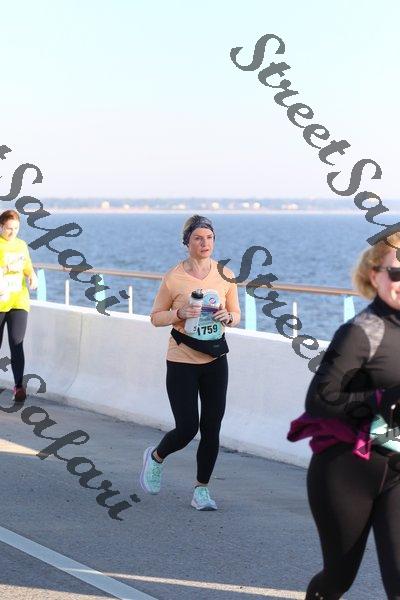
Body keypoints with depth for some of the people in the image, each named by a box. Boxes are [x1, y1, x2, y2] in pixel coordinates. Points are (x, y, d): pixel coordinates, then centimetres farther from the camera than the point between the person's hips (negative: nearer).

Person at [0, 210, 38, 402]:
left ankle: (19, 386, -9)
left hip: (18, 301, 2)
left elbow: (27, 267, 22)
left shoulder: (21, 245, 11)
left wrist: (32, 276, 1)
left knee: (16, 343, -10)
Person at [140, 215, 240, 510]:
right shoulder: (173, 278, -8)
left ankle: (202, 489, 17)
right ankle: (156, 457, 26)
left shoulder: (225, 275, 1)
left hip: (215, 361, 3)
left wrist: (227, 317, -11)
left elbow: (236, 314, 12)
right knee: (187, 428, -6)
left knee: (211, 428, 3)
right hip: (182, 362, -3)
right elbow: (156, 317, 1)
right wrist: (179, 313, -18)